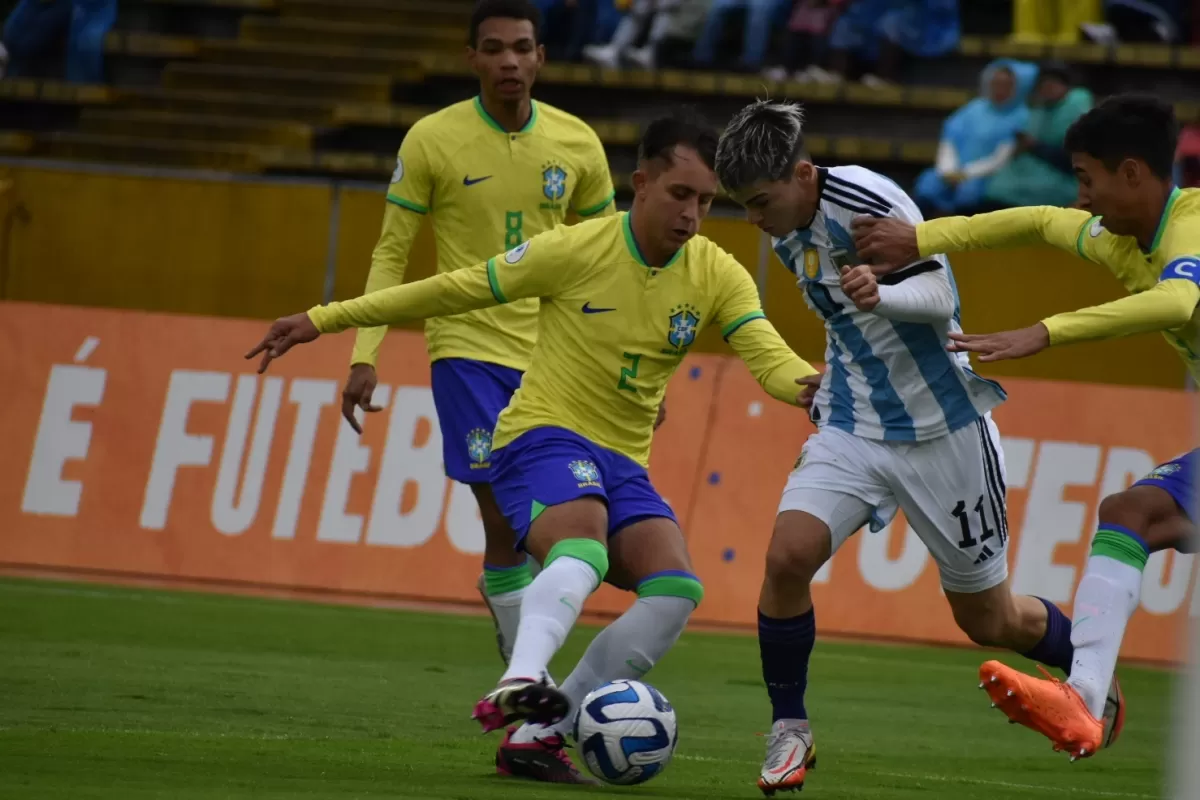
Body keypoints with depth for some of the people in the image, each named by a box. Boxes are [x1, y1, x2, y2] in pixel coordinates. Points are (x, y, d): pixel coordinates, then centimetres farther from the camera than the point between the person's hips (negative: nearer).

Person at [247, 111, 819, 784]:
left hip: (623, 464, 5)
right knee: (584, 549, -36)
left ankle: (539, 732, -15)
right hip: (546, 437, -5)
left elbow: (770, 358, -12)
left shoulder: (718, 275, 0)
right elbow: (453, 291, -3)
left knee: (677, 590, -19)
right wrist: (322, 320, -1)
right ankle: (518, 686, -59)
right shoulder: (577, 250, -10)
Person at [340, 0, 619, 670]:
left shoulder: (577, 144, 2)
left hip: (553, 355, 3)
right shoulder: (433, 141, -6)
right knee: (503, 519, -11)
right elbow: (391, 256, 0)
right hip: (469, 349, -3)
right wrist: (364, 356, -9)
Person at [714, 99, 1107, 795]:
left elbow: (940, 297, -23)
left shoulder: (866, 199, -20)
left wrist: (880, 296, -41)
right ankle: (790, 731, -5)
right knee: (788, 555, -21)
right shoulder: (790, 236, 3)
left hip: (944, 429, -5)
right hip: (854, 429, 5)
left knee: (989, 620, 7)